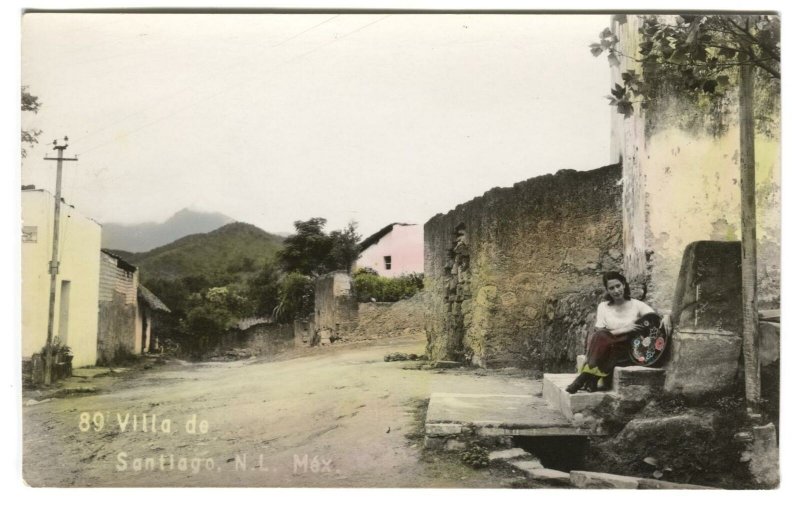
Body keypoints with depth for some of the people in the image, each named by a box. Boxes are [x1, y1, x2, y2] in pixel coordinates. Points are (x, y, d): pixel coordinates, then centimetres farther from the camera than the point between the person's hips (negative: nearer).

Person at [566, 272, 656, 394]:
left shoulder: (637, 305, 4)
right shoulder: (603, 306, 6)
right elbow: (599, 332, -6)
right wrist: (624, 330, -18)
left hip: (629, 349, -2)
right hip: (607, 347, 2)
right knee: (599, 337, -32)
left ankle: (583, 379, -28)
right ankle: (591, 381, -33)